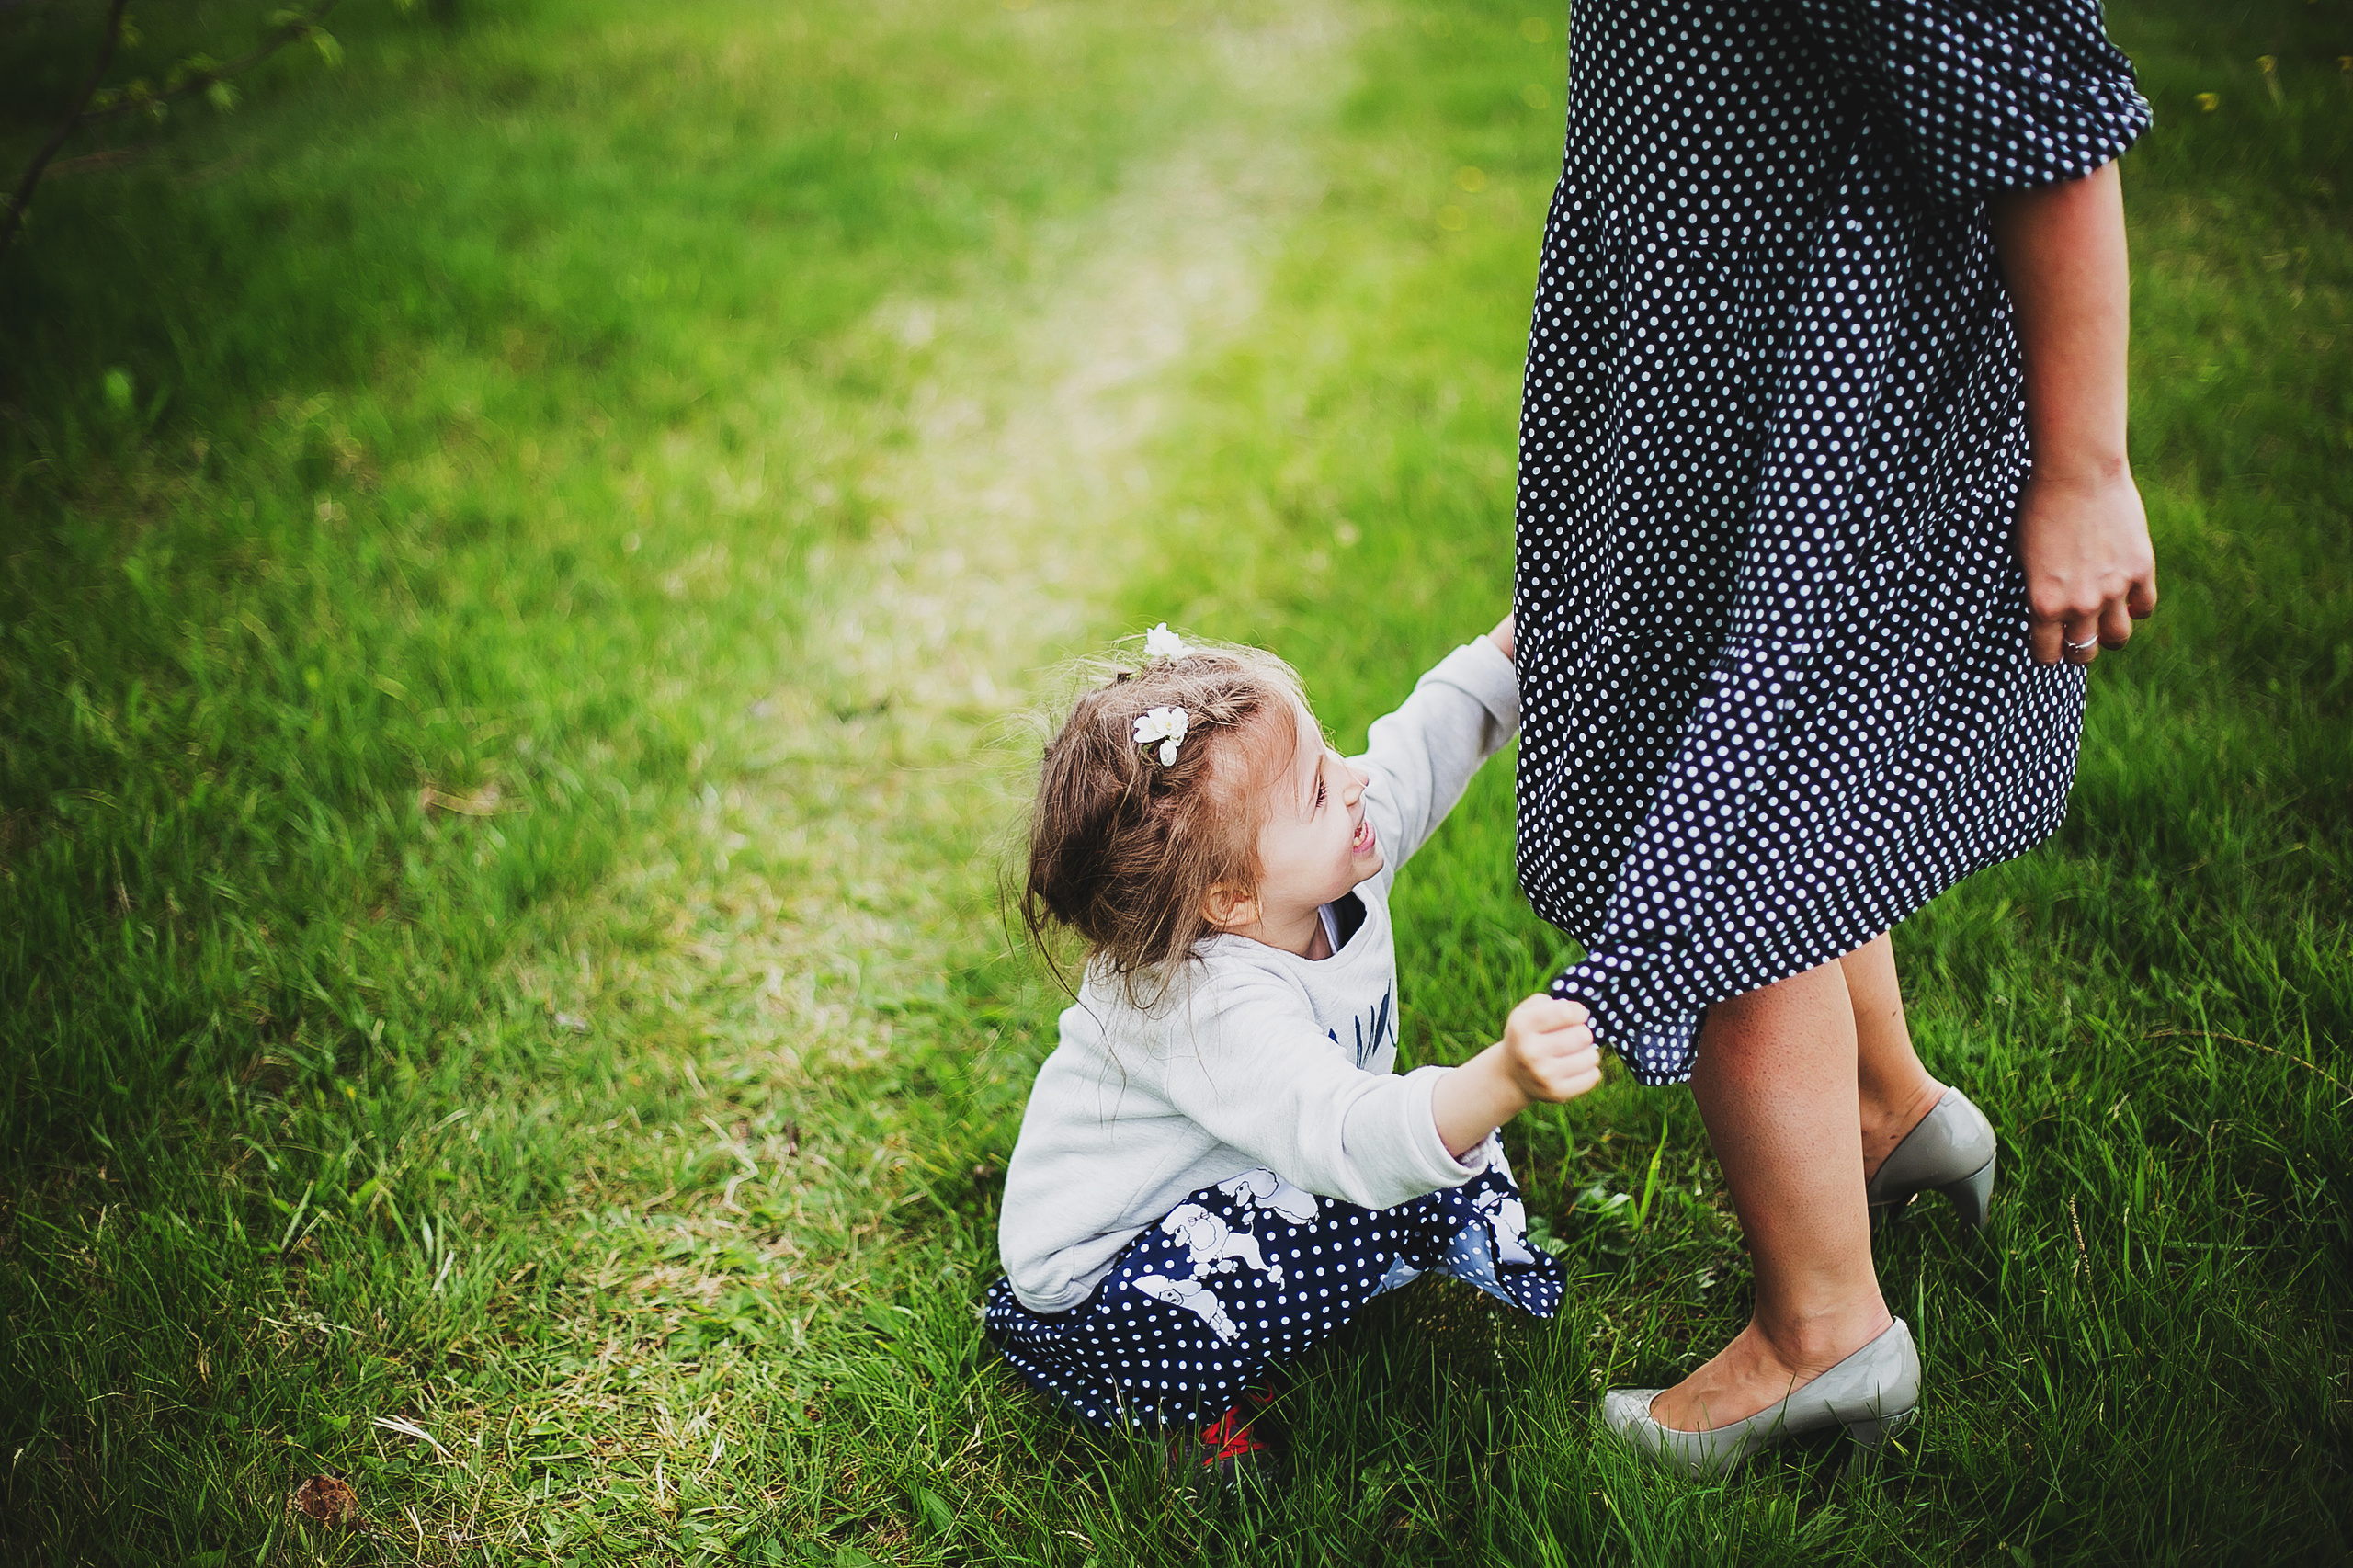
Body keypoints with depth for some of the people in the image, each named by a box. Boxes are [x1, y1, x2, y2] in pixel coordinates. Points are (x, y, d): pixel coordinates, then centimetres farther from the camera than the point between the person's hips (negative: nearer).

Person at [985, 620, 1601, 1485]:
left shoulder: (1337, 854, -17)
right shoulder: (1209, 1008, -41)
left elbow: (1421, 745, 0)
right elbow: (1354, 1141, -54)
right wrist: (1504, 1082, -70)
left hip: (1222, 1192, 8)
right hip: (1095, 1275, -8)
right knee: (1363, 1219, -31)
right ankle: (1163, 1395, -9)